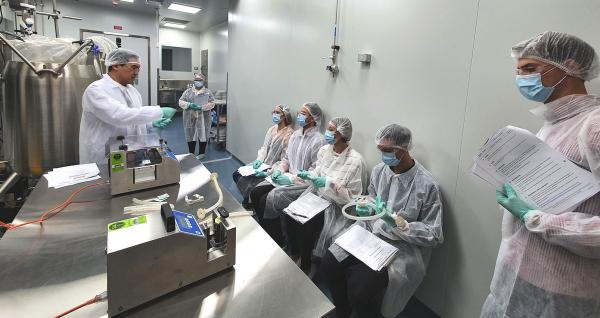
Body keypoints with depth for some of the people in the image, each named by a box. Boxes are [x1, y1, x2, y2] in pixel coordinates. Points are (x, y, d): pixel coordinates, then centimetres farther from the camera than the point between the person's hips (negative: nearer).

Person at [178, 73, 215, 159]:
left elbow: (211, 104, -5)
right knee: (190, 135, 7)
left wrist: (201, 107, -19)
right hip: (190, 118, 2)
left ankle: (201, 153, 18)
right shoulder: (188, 91, 10)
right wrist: (188, 105, -16)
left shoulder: (208, 92, 5)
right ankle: (191, 154, 20)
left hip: (203, 119, -2)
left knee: (203, 135, 4)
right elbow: (181, 101, 5)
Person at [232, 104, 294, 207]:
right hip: (262, 164, 8)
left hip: (273, 169, -8)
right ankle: (248, 199, 18)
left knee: (250, 185, -18)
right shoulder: (272, 129, 6)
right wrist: (259, 160, -10)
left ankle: (249, 203, 13)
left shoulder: (289, 134, -18)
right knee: (237, 174, 2)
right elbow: (264, 147, 9)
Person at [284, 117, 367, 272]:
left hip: (336, 206, -6)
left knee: (305, 225, -24)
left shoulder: (355, 160, -18)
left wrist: (330, 184, -26)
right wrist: (308, 175, -7)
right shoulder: (324, 150, 1)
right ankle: (293, 253, 9)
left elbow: (353, 197, -15)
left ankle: (305, 266, 4)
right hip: (316, 195, 6)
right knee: (289, 212, -16)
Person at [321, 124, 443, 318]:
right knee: (329, 265, -12)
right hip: (369, 233, 6)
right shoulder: (379, 170, 2)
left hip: (399, 245, -5)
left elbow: (434, 235, -10)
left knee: (359, 286, -24)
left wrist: (401, 225, -25)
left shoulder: (427, 185, -14)